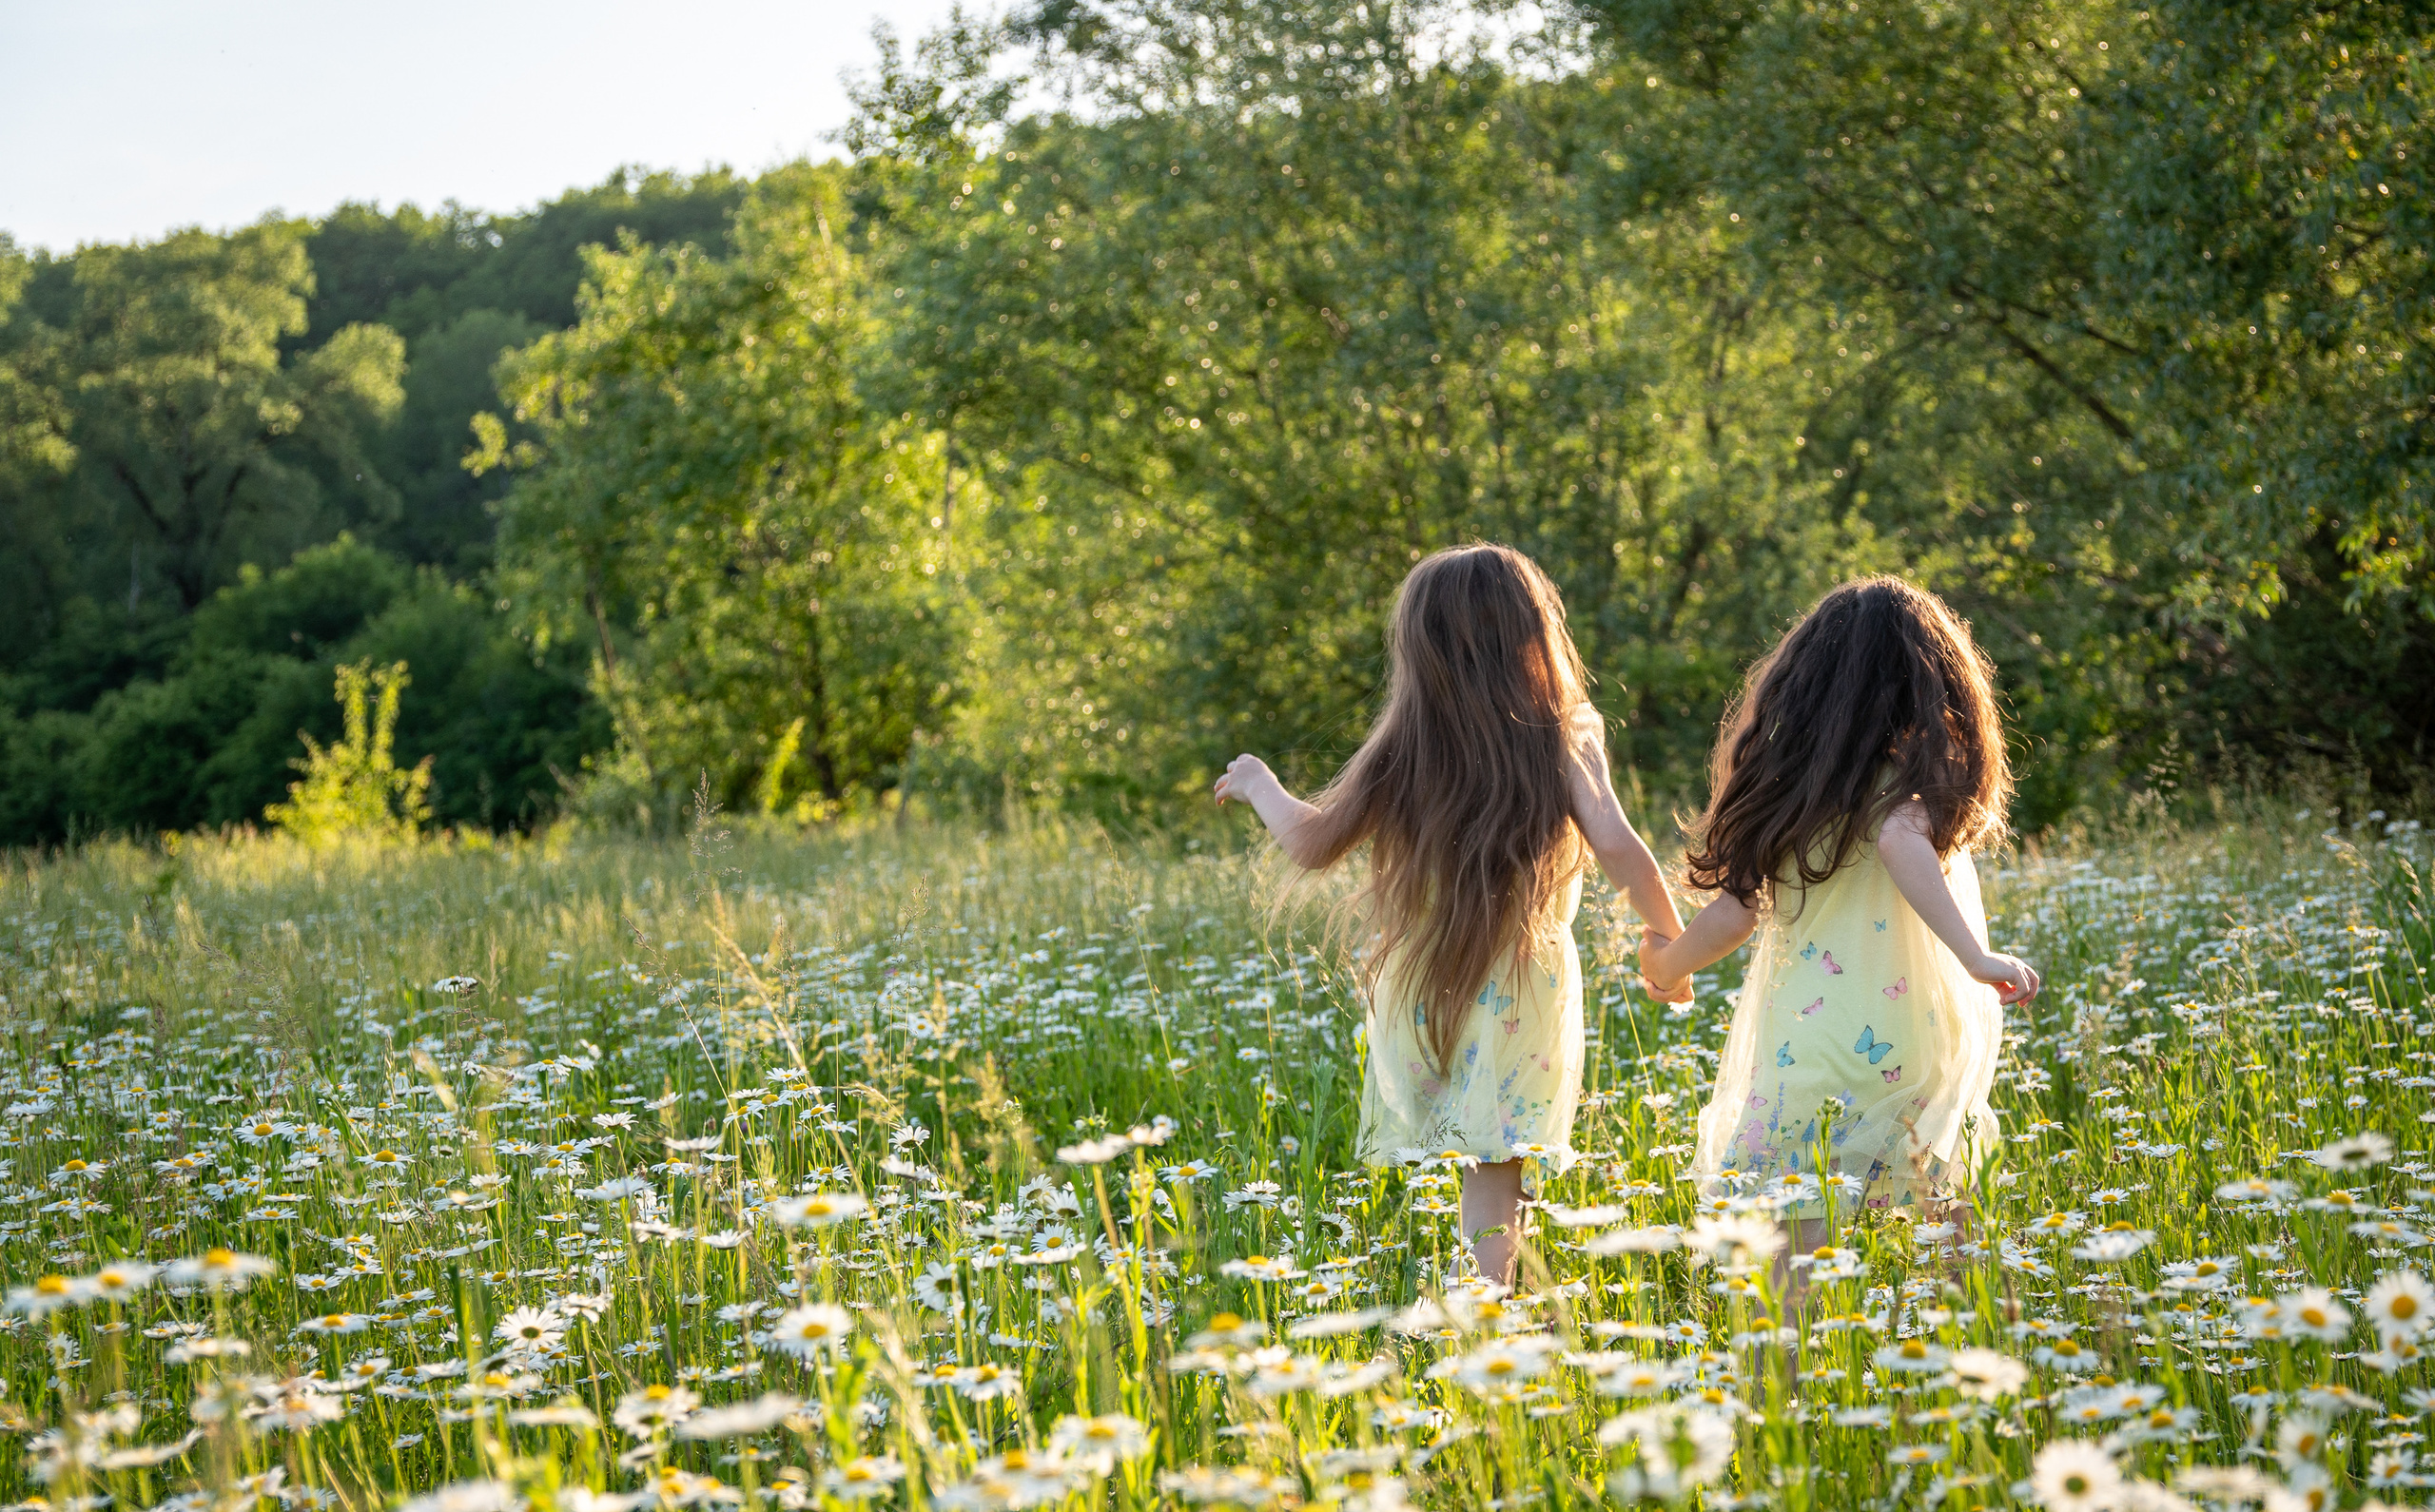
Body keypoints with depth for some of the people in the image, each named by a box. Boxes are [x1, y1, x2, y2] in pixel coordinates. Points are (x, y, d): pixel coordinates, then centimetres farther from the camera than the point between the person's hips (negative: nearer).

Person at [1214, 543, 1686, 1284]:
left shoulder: (1404, 746, 0)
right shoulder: (1565, 737, -4)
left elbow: (1312, 841, 7)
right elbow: (1617, 845, -16)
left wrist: (1259, 785, 26)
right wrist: (1671, 940, -3)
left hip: (1418, 986, 1)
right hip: (1521, 985, -1)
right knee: (1494, 1174, 1)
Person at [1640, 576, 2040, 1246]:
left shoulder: (1784, 784, 6)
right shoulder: (1906, 783, -3)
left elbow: (1734, 913, 6)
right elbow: (1900, 841, -25)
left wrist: (1666, 965, 25)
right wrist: (1975, 957, -35)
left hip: (1793, 1044, 2)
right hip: (1895, 1048, -2)